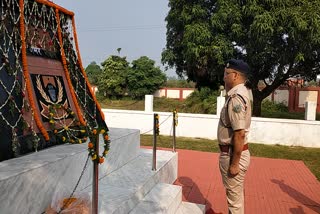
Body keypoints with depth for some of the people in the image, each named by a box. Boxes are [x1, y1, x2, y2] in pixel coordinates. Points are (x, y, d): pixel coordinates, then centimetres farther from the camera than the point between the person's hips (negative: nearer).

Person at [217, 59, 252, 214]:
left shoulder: (236, 98, -23)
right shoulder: (239, 94, 9)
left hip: (232, 154, -10)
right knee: (235, 194, 25)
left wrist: (235, 163, -23)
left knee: (234, 197, 6)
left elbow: (240, 134, -26)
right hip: (233, 151, 10)